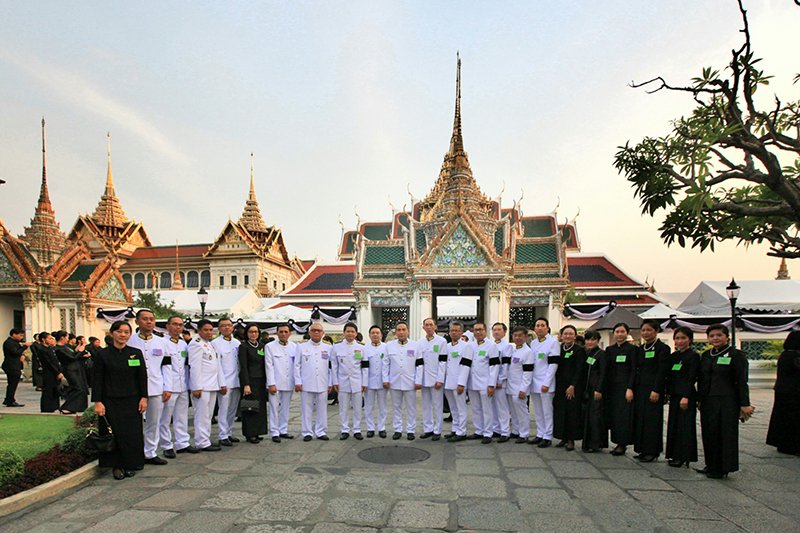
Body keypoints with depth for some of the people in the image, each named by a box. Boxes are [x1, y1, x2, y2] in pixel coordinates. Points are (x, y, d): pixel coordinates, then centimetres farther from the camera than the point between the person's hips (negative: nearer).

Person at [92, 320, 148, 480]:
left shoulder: (136, 353, 2)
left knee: (132, 434, 4)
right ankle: (116, 466, 17)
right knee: (113, 434, 2)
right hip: (110, 401, -1)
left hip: (131, 401, 1)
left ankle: (130, 465, 20)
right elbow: (97, 379, -3)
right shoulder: (103, 354, -3)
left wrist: (143, 397, -1)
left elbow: (142, 377, 4)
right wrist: (97, 402, -8)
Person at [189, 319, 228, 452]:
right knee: (202, 415, -4)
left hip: (212, 386, 9)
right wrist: (196, 387, -19)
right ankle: (202, 443, 2)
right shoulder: (196, 344, -9)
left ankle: (206, 440, 20)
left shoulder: (211, 345, 18)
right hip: (202, 386, -9)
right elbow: (194, 367, -15)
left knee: (208, 415, 13)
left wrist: (222, 384, 15)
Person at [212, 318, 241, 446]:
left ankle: (229, 433, 21)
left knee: (232, 410, 12)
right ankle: (223, 436, 3)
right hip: (224, 382, -6)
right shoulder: (215, 343, -4)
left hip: (236, 381, 6)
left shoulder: (237, 343, 13)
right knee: (223, 410, -4)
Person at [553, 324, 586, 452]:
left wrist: (572, 386, -15)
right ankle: (563, 438, 15)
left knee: (572, 412, -1)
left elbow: (579, 370, -9)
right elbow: (556, 368, 10)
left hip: (573, 387, -5)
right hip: (559, 386, 5)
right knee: (559, 411, 5)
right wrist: (554, 386, 5)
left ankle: (571, 439, 7)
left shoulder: (579, 350, -4)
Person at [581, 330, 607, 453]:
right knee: (586, 414, 9)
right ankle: (587, 442, 18)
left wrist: (599, 389, -17)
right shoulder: (585, 353, 12)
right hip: (586, 388, 7)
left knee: (595, 415, -6)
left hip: (596, 388, -7)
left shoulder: (601, 354, -6)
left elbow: (603, 373, -11)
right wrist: (582, 388, 11)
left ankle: (595, 444, 1)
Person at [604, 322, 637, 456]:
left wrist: (630, 388, -15)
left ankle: (622, 444, 3)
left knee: (623, 415, -5)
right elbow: (607, 370, 11)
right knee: (612, 415, 5)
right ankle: (618, 443, 15)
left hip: (625, 386, -5)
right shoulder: (610, 349, 11)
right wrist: (604, 389, 6)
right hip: (611, 387, 5)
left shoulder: (632, 349, -3)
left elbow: (633, 370, -7)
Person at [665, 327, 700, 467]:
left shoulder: (693, 356, -8)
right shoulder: (673, 356, 13)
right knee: (673, 424, 10)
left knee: (685, 425, -2)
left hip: (686, 395, -7)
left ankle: (683, 457, 6)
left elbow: (692, 378, -14)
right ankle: (674, 455, 19)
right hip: (674, 395, 7)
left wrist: (686, 396, -19)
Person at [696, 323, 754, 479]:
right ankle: (711, 465, 23)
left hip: (727, 402, -6)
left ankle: (722, 469, 10)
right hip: (707, 402, 6)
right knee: (709, 433, 11)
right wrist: (699, 399, 15)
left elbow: (742, 381, -9)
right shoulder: (706, 355, 12)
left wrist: (744, 404, -12)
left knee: (724, 434, 0)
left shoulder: (736, 355, -5)